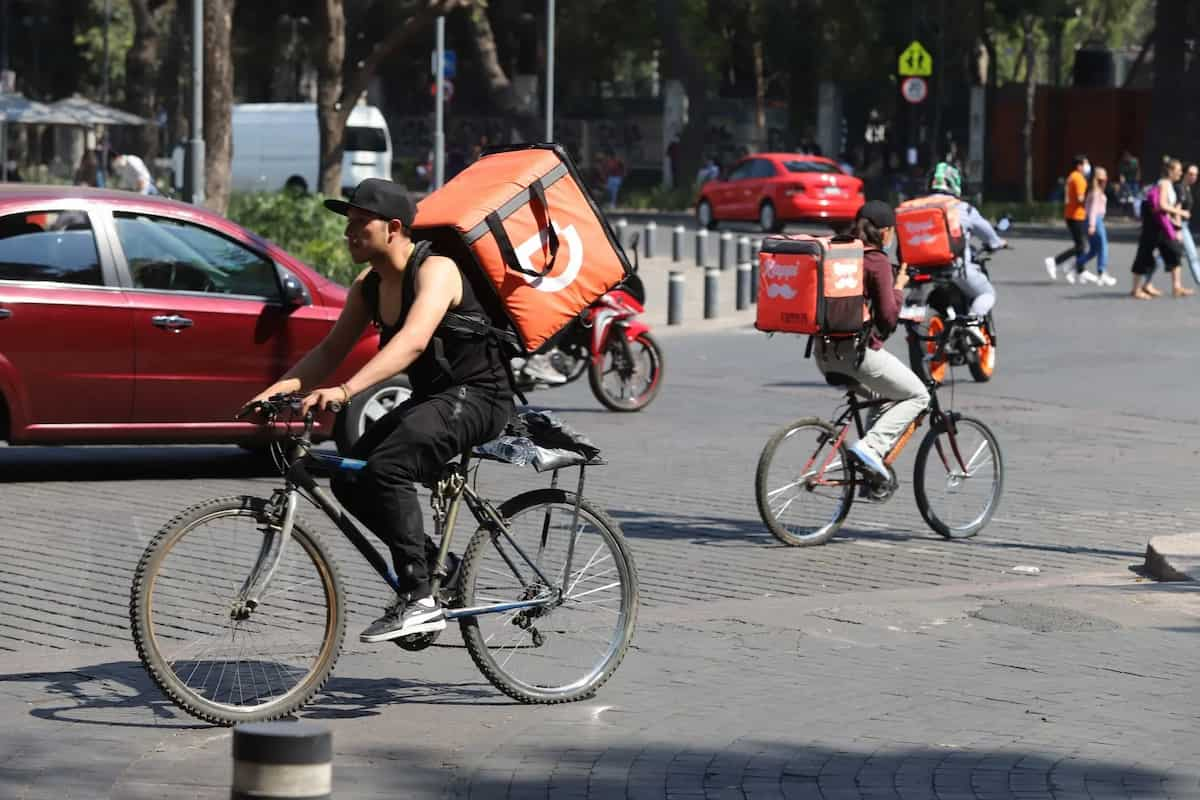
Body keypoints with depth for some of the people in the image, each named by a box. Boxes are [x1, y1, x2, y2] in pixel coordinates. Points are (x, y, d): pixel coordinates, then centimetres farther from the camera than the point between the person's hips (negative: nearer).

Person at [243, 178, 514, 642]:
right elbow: (331, 350, 7)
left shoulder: (435, 270, -20)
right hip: (430, 399, 9)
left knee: (386, 468, -29)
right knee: (349, 479, -3)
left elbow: (414, 340, -37)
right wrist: (279, 389, -11)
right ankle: (437, 567, 12)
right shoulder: (368, 285, 7)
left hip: (477, 397, -9)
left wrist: (346, 390, -48)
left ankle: (418, 600, -23)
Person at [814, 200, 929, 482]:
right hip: (857, 350, -8)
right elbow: (888, 316, -12)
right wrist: (898, 288, 3)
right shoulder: (877, 262, -10)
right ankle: (871, 446, -11)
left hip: (825, 352, 8)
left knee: (882, 396, 28)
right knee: (917, 396, 7)